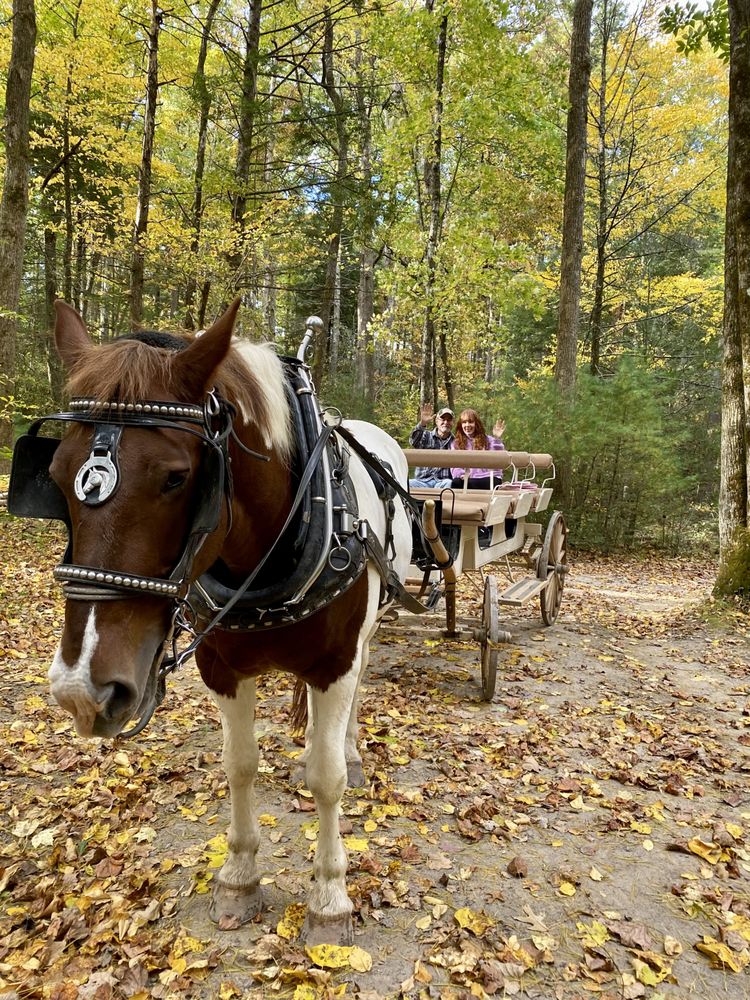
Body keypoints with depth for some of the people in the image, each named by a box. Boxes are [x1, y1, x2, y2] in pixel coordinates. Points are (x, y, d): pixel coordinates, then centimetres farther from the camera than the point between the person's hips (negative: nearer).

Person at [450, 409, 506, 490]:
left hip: (490, 479, -2)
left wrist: (497, 439, -12)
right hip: (467, 480, 2)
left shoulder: (488, 440, 12)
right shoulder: (456, 443, 18)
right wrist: (461, 474, -14)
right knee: (456, 483, -35)